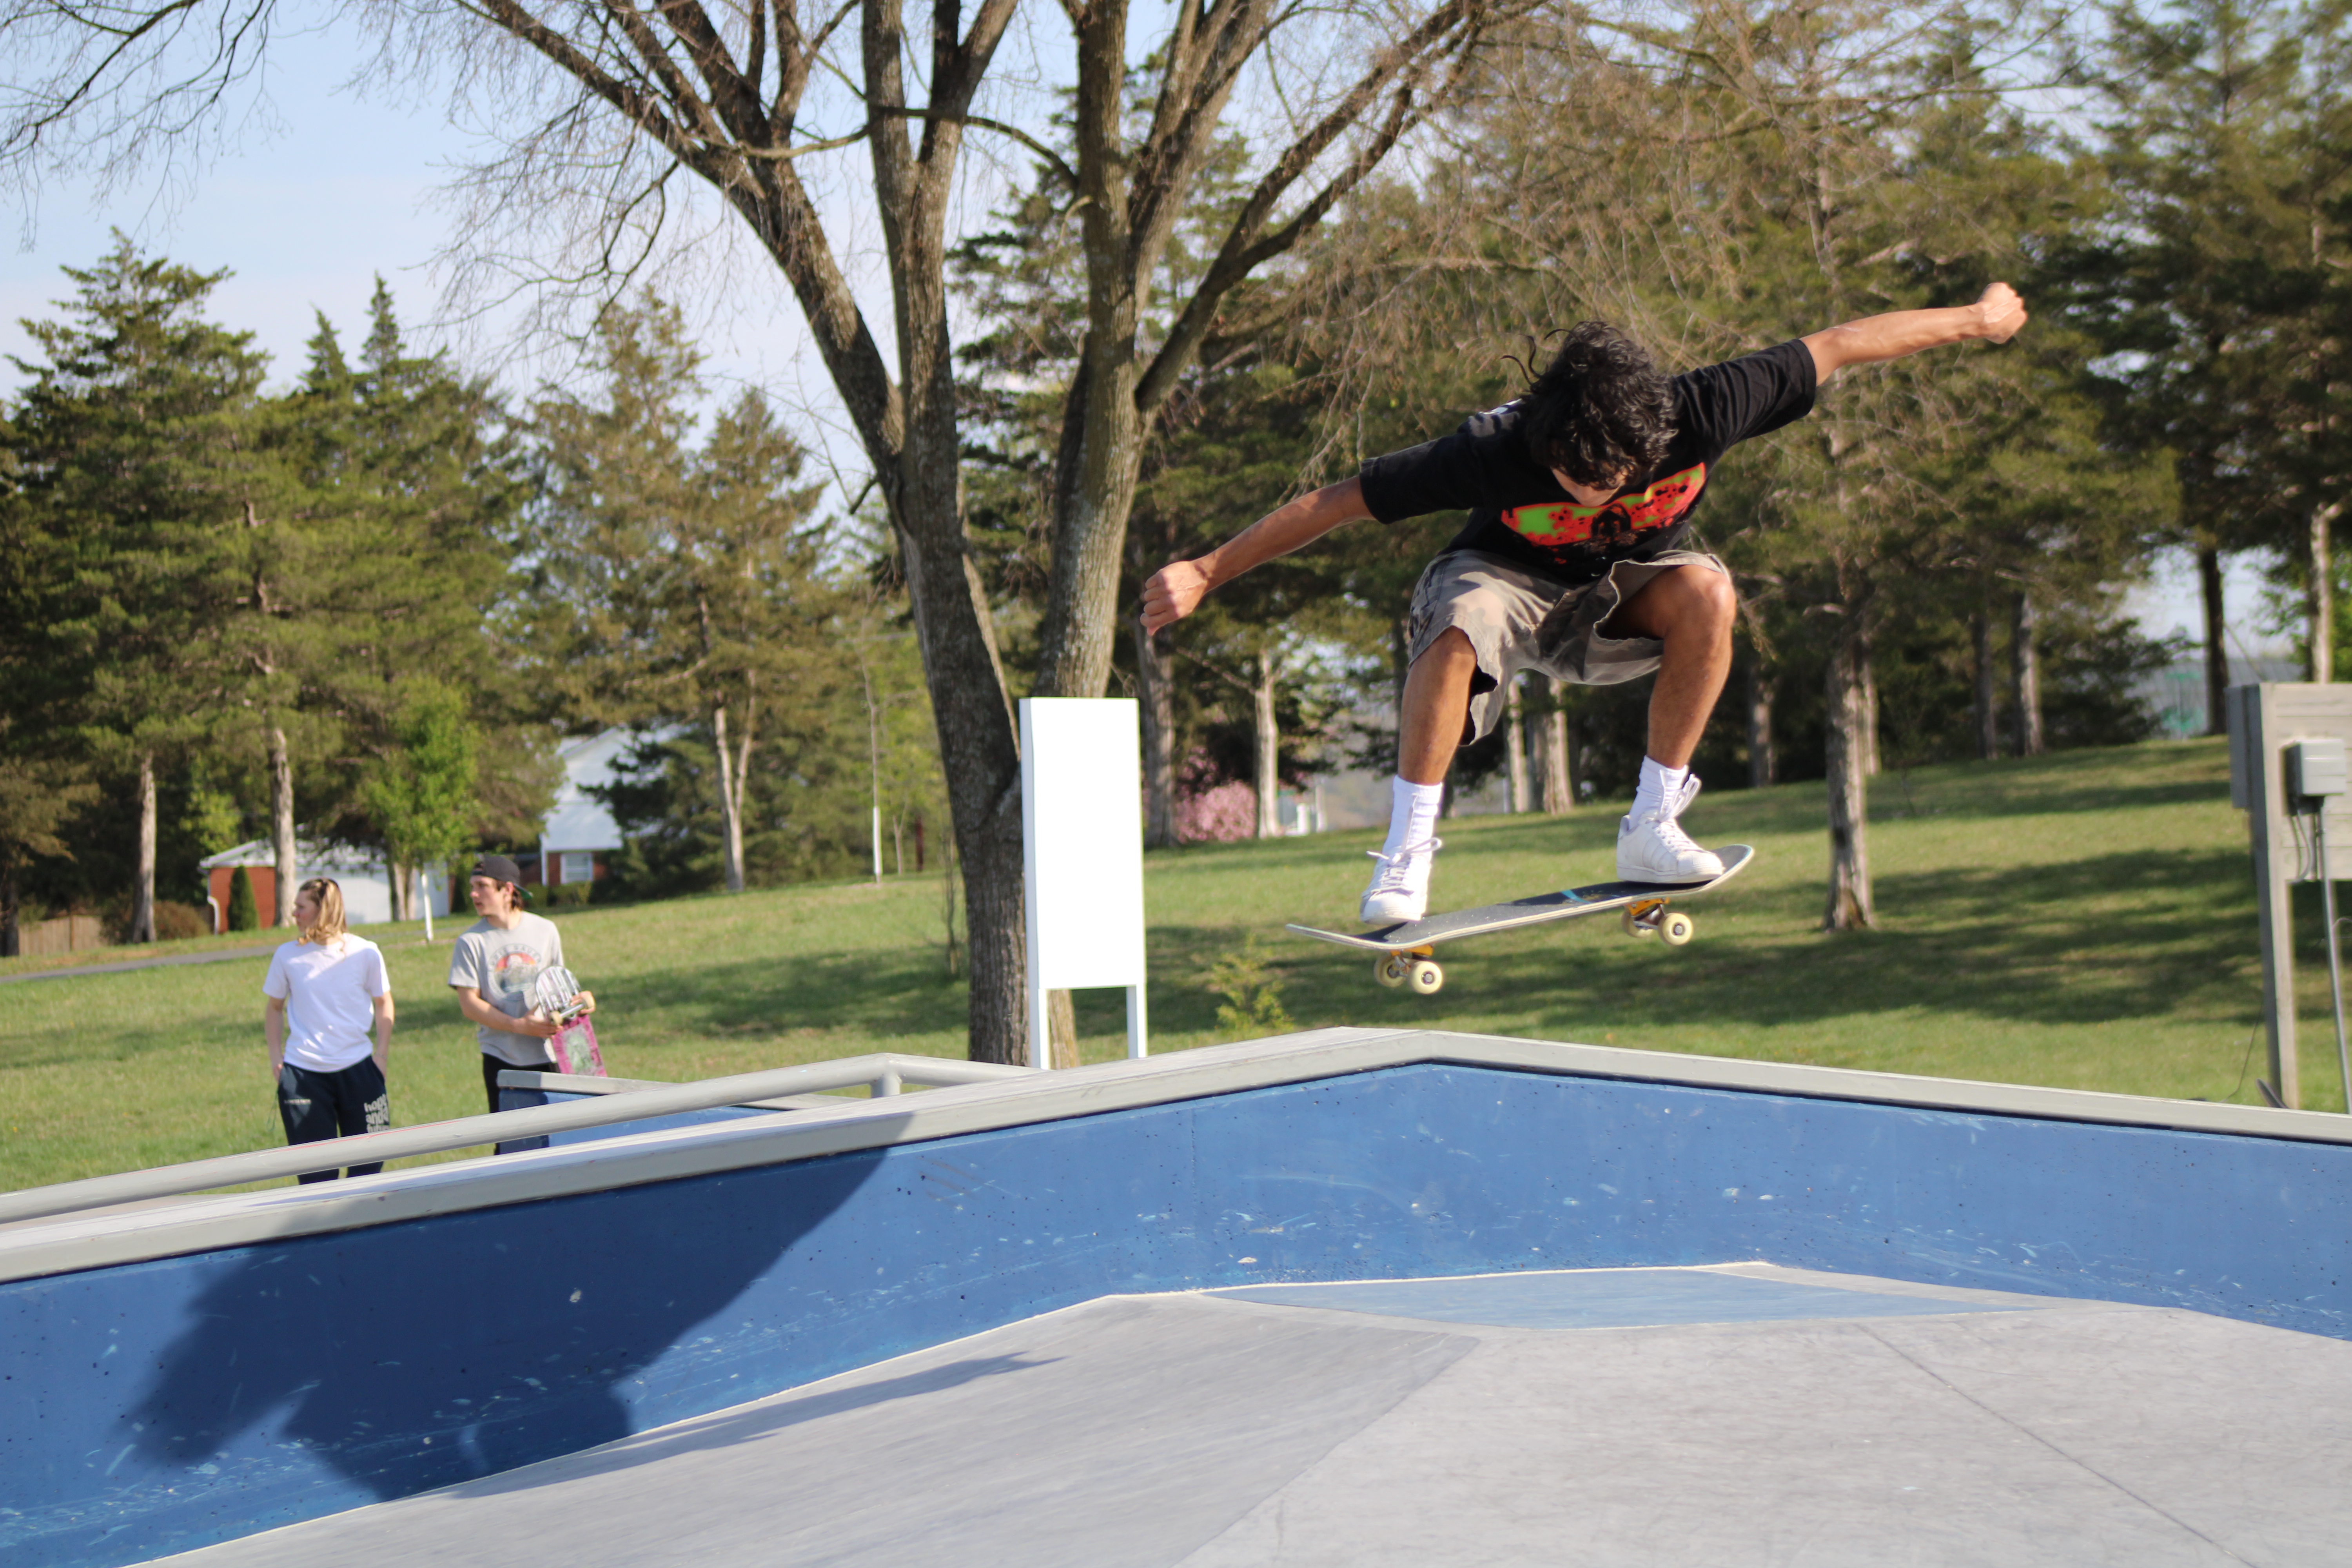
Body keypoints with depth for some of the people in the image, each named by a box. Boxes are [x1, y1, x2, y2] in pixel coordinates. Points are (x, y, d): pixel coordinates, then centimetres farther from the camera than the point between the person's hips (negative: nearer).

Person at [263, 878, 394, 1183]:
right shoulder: (287, 955, 2)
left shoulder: (365, 953, -2)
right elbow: (274, 1008, 13)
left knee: (368, 1159, 1)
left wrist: (382, 1054, 1)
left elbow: (383, 1004, 8)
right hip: (302, 1073, 1)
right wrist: (276, 1056, 4)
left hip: (357, 1069, 0)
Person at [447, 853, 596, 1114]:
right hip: (501, 1059, -2)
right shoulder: (471, 941, -3)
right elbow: (469, 1005, -6)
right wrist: (519, 1026, -16)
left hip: (548, 1055, 2)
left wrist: (578, 999, -5)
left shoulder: (545, 930, 5)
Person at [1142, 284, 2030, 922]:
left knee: (1706, 591, -32)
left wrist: (1978, 318, -4)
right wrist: (1206, 574, -27)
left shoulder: (1699, 414, -29)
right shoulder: (1495, 451, -34)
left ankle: (1652, 825, -20)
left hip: (1623, 586, 3)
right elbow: (1335, 503, -27)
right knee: (1458, 629, -37)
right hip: (1509, 576, -2)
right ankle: (1405, 858, -26)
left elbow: (1834, 348, -16)